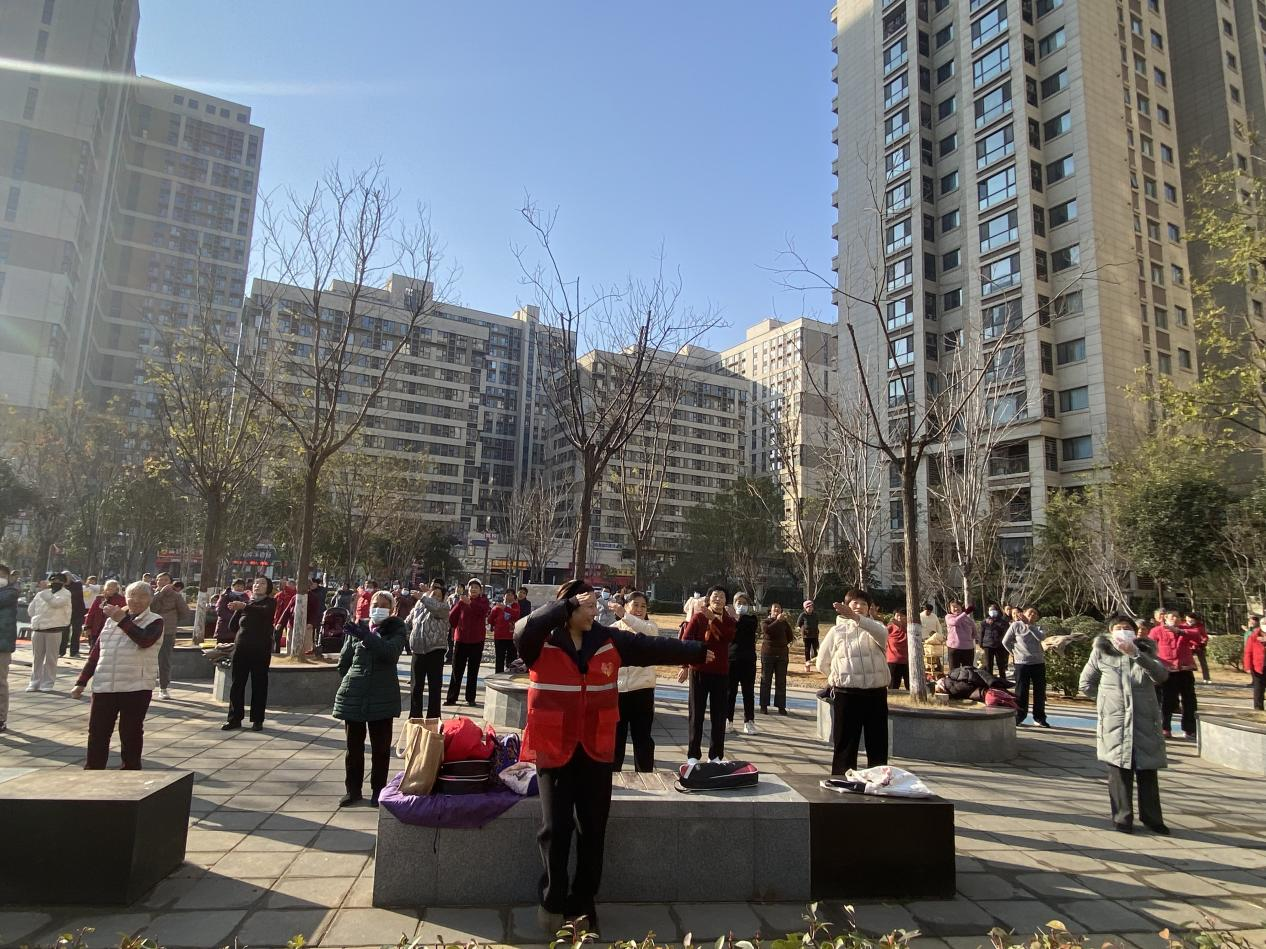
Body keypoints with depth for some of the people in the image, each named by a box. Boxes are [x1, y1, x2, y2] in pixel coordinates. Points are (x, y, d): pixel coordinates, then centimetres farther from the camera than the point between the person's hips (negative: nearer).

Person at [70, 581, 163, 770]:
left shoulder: (154, 621, -1)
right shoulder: (112, 620, 14)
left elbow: (145, 640, -22)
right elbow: (95, 653, 18)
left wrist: (123, 620, -21)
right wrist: (82, 681, 14)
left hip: (136, 688, -4)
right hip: (103, 687, 4)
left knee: (131, 734, 5)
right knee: (97, 733, 8)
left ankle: (130, 772, 18)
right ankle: (92, 771, 22)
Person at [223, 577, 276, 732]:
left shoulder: (270, 602, 2)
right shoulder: (245, 602, 15)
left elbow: (264, 611, -22)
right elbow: (233, 625, 12)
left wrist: (245, 607, -33)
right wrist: (236, 610, -3)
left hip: (261, 649, -4)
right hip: (241, 647, 4)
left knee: (259, 684, 0)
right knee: (237, 683, 4)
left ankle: (257, 720, 7)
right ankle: (235, 718, 13)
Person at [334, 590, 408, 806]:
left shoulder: (396, 630, -1)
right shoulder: (358, 628, 6)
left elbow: (390, 651, -21)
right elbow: (344, 660, 13)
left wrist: (364, 636, -27)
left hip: (382, 697, -2)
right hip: (353, 695, 2)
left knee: (381, 748, 7)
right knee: (353, 746, 11)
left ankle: (378, 791, 20)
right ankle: (353, 790, 24)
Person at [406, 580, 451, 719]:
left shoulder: (444, 606, -5)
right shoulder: (419, 604, 11)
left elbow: (435, 607, -30)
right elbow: (409, 622, 22)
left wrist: (422, 597, -22)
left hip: (435, 650, -5)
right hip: (418, 650, 5)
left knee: (434, 686, 1)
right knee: (416, 685, 14)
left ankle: (433, 718, 10)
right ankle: (415, 716, 26)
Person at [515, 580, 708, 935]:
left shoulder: (610, 640, 1)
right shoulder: (541, 642, -10)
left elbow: (653, 647, 7)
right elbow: (524, 630, -33)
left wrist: (696, 652, 12)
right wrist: (568, 603, -28)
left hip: (596, 749, 4)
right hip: (553, 748, -3)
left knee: (593, 829, 11)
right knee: (556, 827, 2)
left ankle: (582, 903, 28)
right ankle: (552, 902, 24)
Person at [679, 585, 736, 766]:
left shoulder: (729, 621, 5)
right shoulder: (698, 617, -4)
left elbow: (729, 637, -16)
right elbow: (686, 641, -9)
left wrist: (714, 619, -25)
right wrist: (685, 665, -16)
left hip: (721, 673, 3)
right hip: (699, 671, -3)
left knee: (719, 715, 7)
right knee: (696, 714, 4)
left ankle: (716, 755, 17)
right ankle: (693, 755, 12)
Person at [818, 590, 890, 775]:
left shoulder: (875, 627, 7)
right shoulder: (837, 631, 6)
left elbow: (881, 633, -21)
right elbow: (822, 664, 13)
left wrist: (855, 617, -33)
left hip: (876, 693, 1)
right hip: (846, 694, -1)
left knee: (878, 743, 9)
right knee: (845, 745, 5)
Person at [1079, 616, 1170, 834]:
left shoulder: (1144, 651, 6)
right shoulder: (1101, 653, 4)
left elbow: (1161, 675, -15)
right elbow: (1086, 684, 12)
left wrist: (1135, 653, -25)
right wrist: (1106, 700, 3)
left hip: (1145, 719, 1)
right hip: (1114, 720, -1)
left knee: (1148, 770, 7)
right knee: (1119, 771, 2)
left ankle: (1151, 817, 21)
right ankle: (1122, 818, 10)